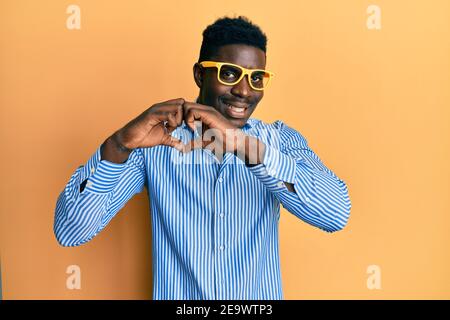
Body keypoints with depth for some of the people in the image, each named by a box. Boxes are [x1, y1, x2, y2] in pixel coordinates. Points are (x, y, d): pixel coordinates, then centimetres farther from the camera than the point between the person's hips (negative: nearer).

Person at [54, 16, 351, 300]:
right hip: (175, 297, -1)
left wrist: (248, 146, -35)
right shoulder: (156, 140, -12)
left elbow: (337, 214, -24)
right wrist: (119, 144, -33)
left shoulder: (282, 140, -8)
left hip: (260, 296, 1)